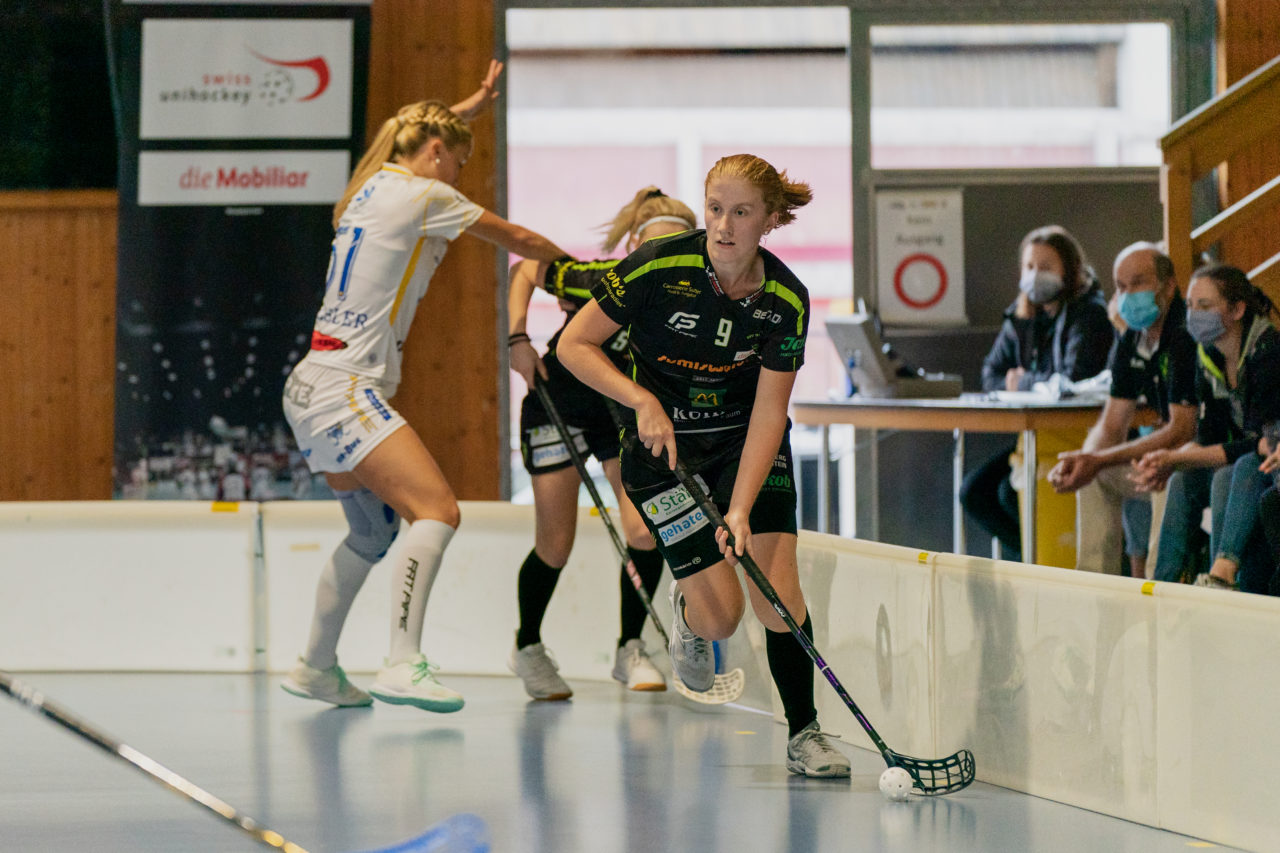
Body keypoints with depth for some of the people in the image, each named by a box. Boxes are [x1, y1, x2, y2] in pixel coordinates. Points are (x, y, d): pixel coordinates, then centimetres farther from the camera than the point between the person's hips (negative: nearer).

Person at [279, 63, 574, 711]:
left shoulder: (373, 187, 16)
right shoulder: (424, 196, -8)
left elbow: (417, 133, 42)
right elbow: (517, 240, 4)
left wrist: (472, 104, 51)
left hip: (316, 387, 10)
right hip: (343, 389, -10)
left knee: (374, 531, 20)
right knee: (436, 511, -19)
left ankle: (316, 668, 27)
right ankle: (403, 664, -29)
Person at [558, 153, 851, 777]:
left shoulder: (785, 299, -16)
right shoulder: (660, 267, -22)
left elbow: (768, 413, -15)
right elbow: (574, 345, -13)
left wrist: (740, 509, -25)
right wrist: (644, 402, -25)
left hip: (745, 442, 2)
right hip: (663, 444, -2)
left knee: (776, 588, -15)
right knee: (722, 614, -9)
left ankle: (803, 732, 2)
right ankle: (685, 609, 28)